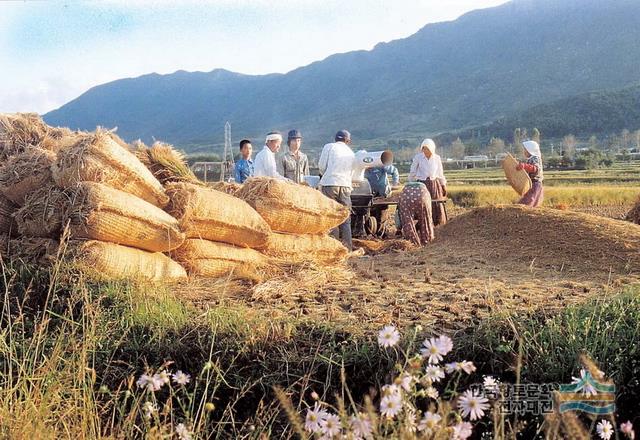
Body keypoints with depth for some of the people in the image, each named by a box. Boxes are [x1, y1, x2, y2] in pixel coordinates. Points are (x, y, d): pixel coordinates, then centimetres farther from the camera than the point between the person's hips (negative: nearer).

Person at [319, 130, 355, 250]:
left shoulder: (329, 147, 6)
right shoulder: (351, 153, 20)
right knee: (345, 219, 9)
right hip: (346, 186, 4)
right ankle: (347, 248, 8)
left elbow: (321, 166, 3)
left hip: (329, 185, -4)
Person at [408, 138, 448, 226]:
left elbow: (440, 173, 11)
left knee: (436, 206, 2)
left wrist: (444, 186, 11)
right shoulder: (418, 157, -6)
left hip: (434, 185, 2)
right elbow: (412, 172, 2)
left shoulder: (437, 158, 1)